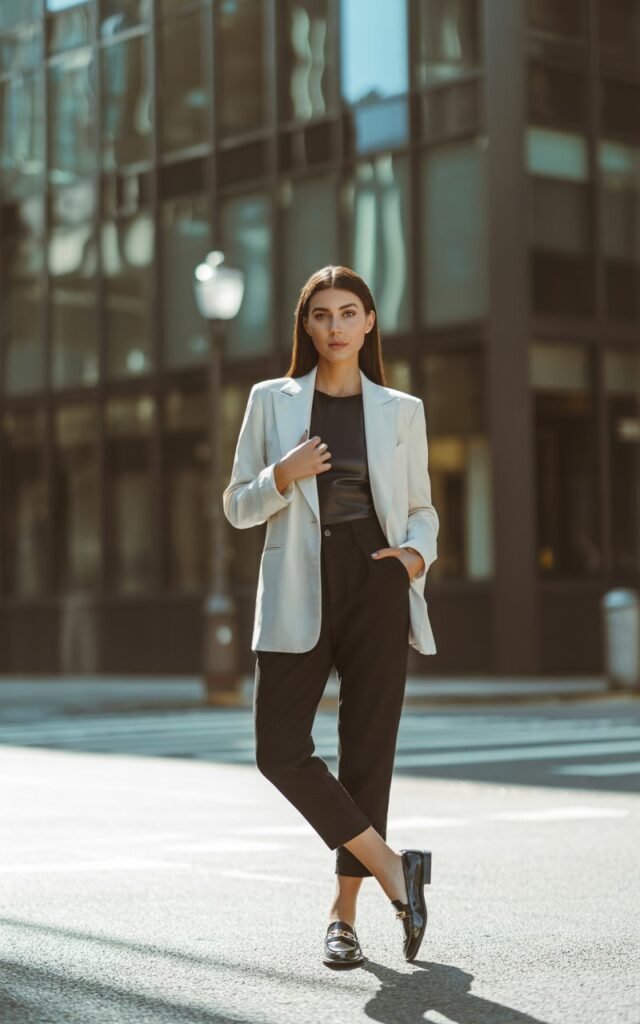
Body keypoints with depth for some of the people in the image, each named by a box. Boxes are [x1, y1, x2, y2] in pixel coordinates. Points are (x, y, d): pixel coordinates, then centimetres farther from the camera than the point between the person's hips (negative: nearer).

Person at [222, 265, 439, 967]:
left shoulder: (401, 411, 9)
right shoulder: (271, 401, 8)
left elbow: (421, 508, 15)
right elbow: (238, 508, 8)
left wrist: (418, 553, -6)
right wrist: (283, 477, -12)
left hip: (378, 590, 0)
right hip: (299, 594, 1)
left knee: (367, 750, 0)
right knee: (279, 749, -10)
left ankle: (344, 914, 12)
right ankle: (392, 867, 3)